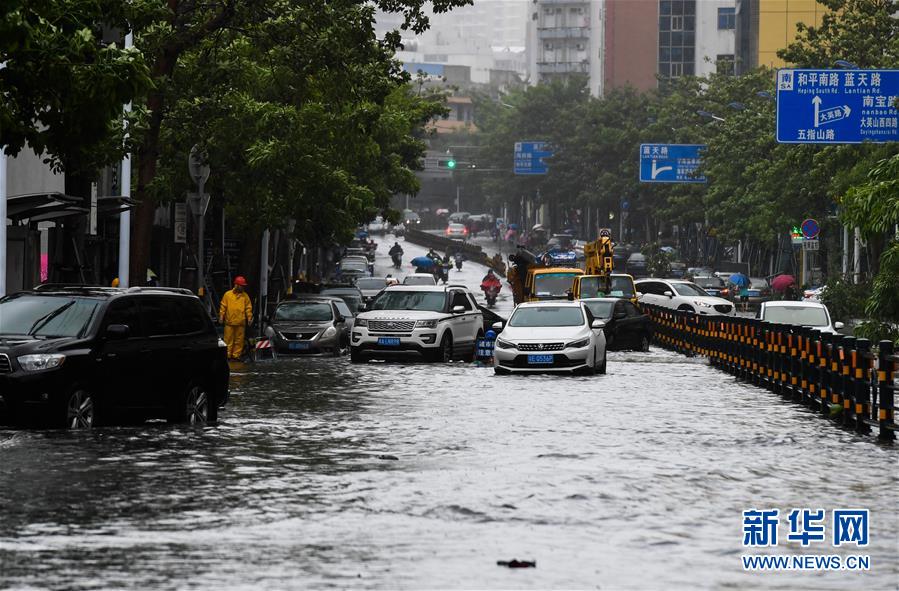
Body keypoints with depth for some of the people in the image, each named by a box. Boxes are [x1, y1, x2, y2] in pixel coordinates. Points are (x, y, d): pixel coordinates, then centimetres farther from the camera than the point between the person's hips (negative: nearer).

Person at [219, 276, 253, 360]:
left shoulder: (245, 296, 8)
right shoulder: (227, 294, 4)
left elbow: (248, 307, 9)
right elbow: (223, 307, 5)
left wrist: (249, 317, 1)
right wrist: (221, 316, -1)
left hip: (240, 322, 2)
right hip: (229, 322, -2)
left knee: (239, 340, 3)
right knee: (228, 340, 0)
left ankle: (236, 355, 8)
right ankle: (227, 355, 4)